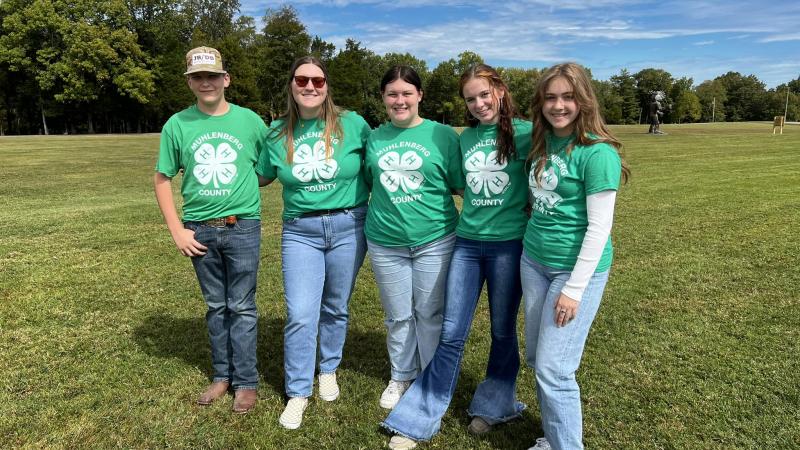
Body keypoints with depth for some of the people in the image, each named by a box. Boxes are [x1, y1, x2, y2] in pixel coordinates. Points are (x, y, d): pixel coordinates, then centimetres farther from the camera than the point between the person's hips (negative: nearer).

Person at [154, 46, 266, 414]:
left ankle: (246, 381, 18)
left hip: (242, 227, -2)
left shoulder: (250, 121, -2)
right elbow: (162, 180, 6)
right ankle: (222, 374, 30)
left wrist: (242, 188, -7)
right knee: (216, 306, 15)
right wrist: (177, 230, 0)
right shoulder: (177, 125, 0)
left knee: (241, 307, 5)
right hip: (199, 230, 2)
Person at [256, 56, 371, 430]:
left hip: (348, 226, 0)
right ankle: (298, 393, 15)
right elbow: (262, 176, 16)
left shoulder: (352, 124, -4)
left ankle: (329, 370, 37)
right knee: (300, 315, -3)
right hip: (300, 231, 1)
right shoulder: (278, 133, 2)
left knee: (336, 308, 13)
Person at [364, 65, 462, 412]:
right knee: (398, 316, 15)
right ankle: (401, 377, 36)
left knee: (430, 313, 11)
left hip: (434, 239, -2)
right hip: (386, 242, 2)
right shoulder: (374, 138, 5)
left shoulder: (442, 135, -3)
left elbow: (460, 184, 2)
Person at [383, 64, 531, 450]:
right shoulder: (466, 137, 8)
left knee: (503, 330, 13)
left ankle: (495, 405, 35)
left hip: (509, 244, -3)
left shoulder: (525, 133, -5)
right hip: (466, 242, 3)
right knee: (451, 334, 5)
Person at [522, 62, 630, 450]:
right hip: (533, 262, 7)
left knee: (553, 369, -3)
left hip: (577, 268, -7)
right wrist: (532, 244, 10)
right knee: (536, 358, 15)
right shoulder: (543, 143, 6)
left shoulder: (597, 152, -15)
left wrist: (575, 288, -16)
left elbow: (599, 226, -17)